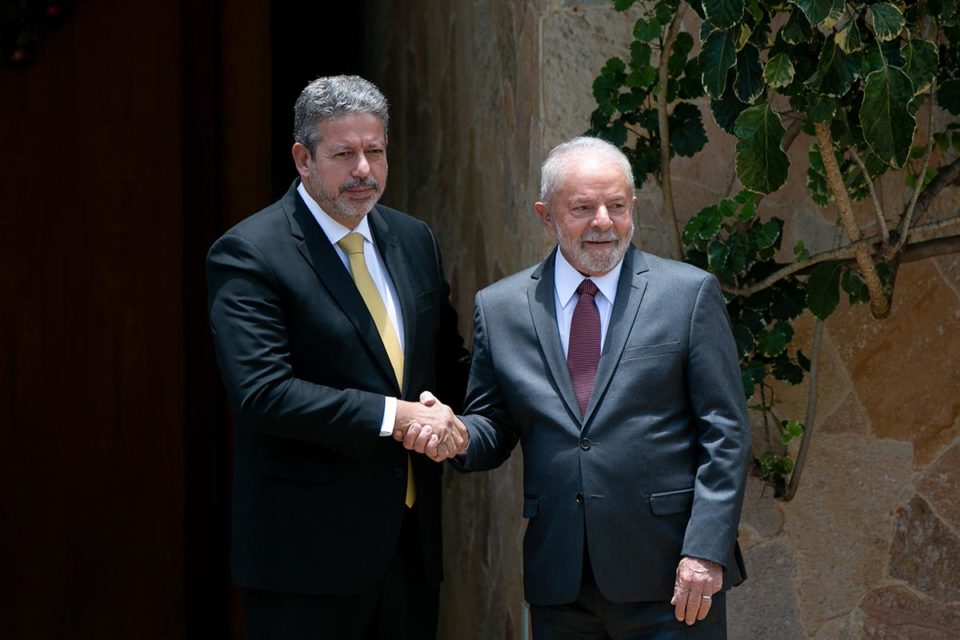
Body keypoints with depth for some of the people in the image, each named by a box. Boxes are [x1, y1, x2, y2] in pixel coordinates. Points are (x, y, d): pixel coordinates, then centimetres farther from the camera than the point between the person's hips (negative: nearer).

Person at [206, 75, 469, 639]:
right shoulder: (249, 254, -9)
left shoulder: (414, 241, 12)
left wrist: (450, 422, -3)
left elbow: (450, 363, 21)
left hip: (413, 543, 7)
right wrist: (394, 416, -21)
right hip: (308, 550, -6)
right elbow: (262, 392, -20)